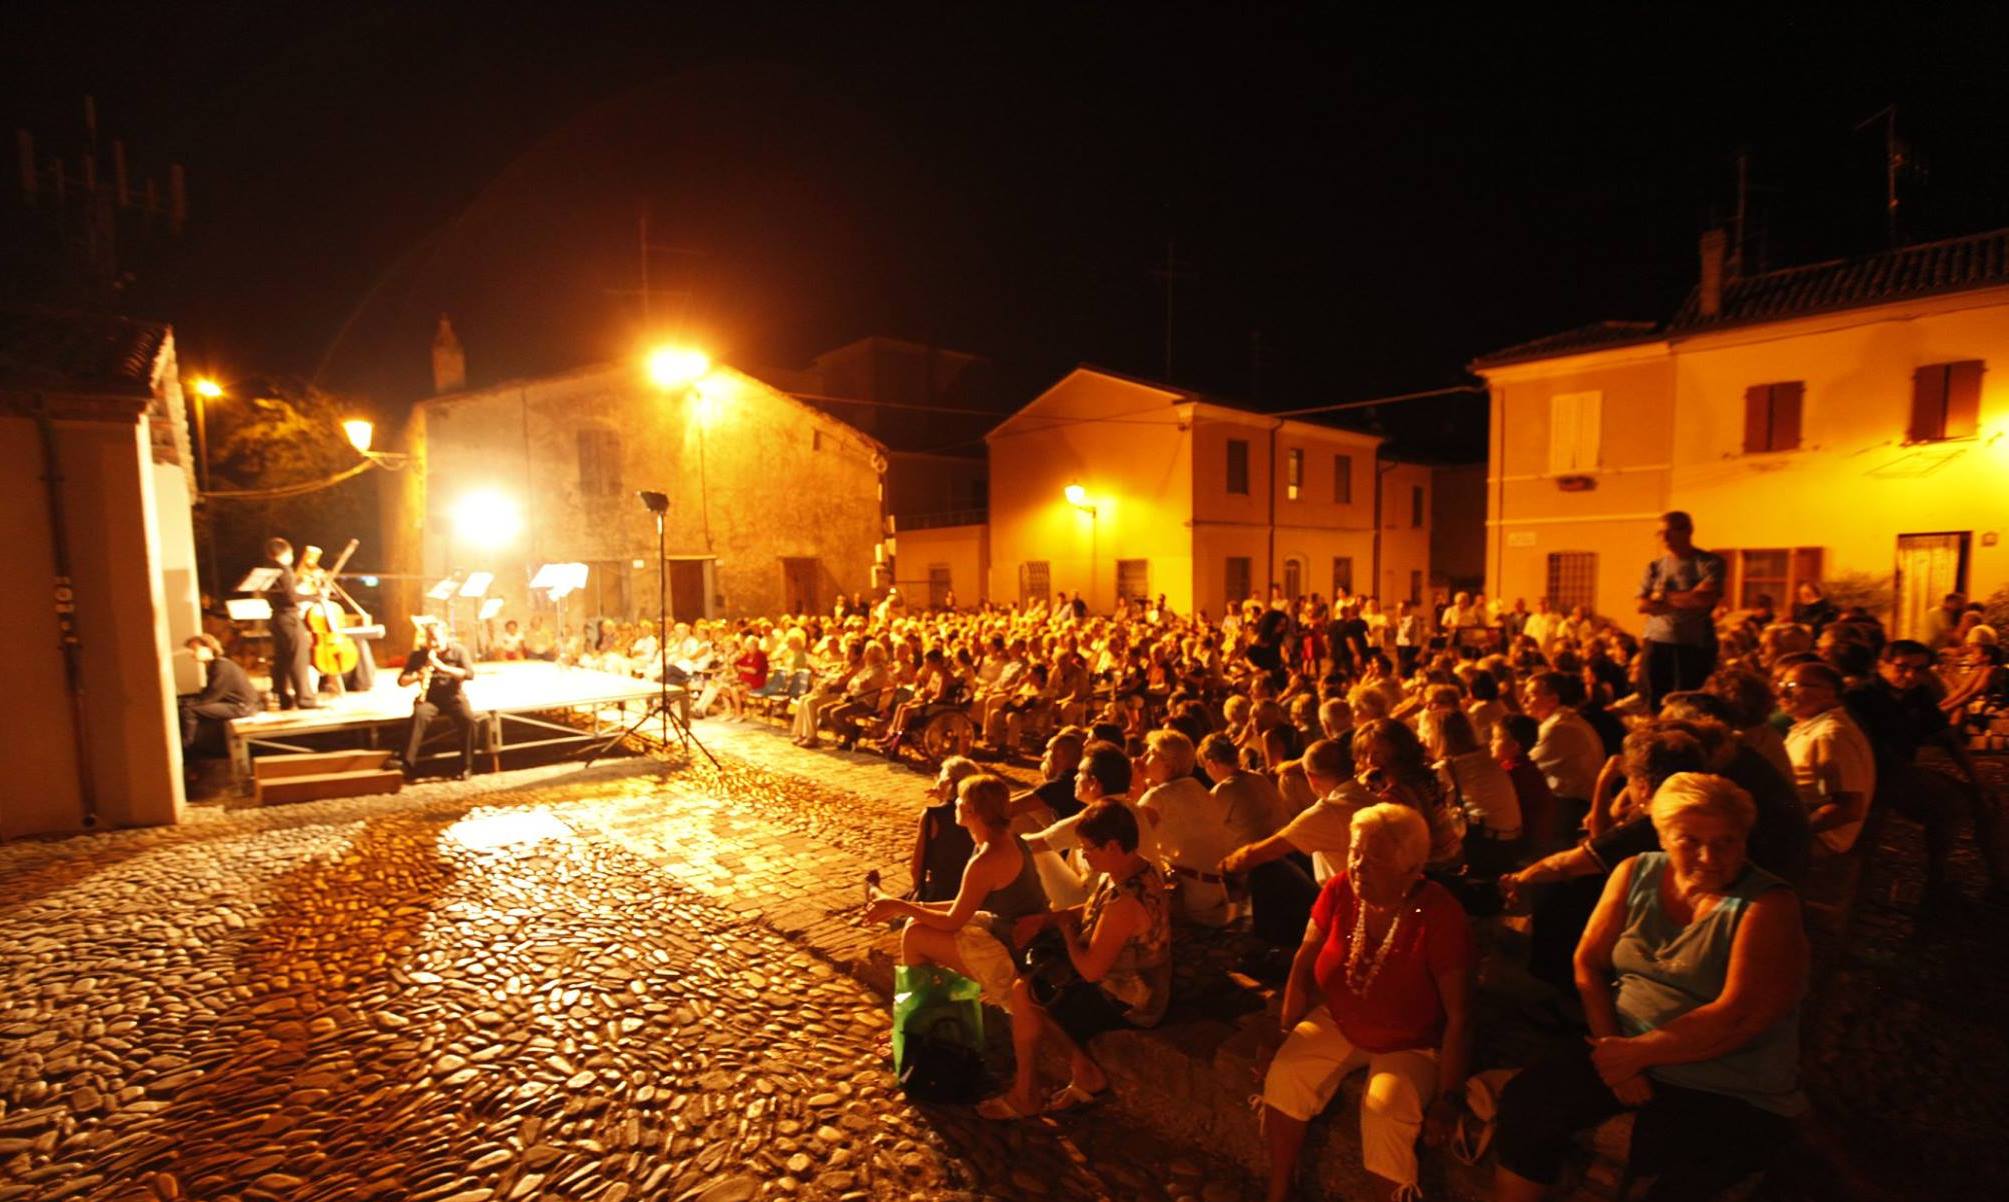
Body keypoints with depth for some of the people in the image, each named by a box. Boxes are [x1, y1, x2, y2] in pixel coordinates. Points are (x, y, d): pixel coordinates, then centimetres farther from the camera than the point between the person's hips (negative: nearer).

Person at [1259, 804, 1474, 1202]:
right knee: (1284, 1074, -16)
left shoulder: (1438, 914, -25)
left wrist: (1448, 1099, -17)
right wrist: (1285, 1033, -4)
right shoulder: (1340, 890, -16)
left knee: (1385, 1108, -28)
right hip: (1338, 1022, 3)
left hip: (1410, 1043, -3)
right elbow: (1305, 961, -4)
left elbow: (1459, 1015, -19)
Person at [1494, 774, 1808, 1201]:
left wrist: (1638, 1052, -17)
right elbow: (1588, 962, 2)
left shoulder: (1769, 906, -10)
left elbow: (1739, 1017, -18)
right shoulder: (1636, 874, 2)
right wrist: (1614, 1049, -11)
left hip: (1730, 1093, -3)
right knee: (1525, 1101, -14)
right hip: (1624, 1053, 4)